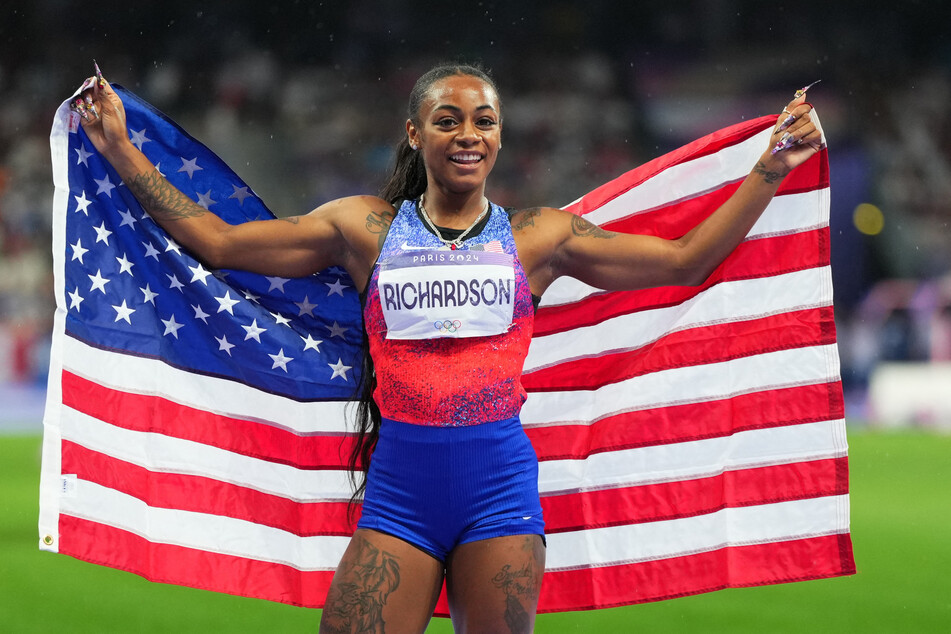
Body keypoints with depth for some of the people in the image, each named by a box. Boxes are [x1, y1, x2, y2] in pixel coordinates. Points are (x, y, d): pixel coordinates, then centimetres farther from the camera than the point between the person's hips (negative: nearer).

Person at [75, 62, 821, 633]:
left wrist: (769, 172, 3)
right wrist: (123, 153, 9)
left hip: (500, 483, 0)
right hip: (399, 488, 0)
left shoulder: (537, 237, 9)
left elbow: (686, 260, 9)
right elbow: (219, 242, 12)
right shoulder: (366, 228, 10)